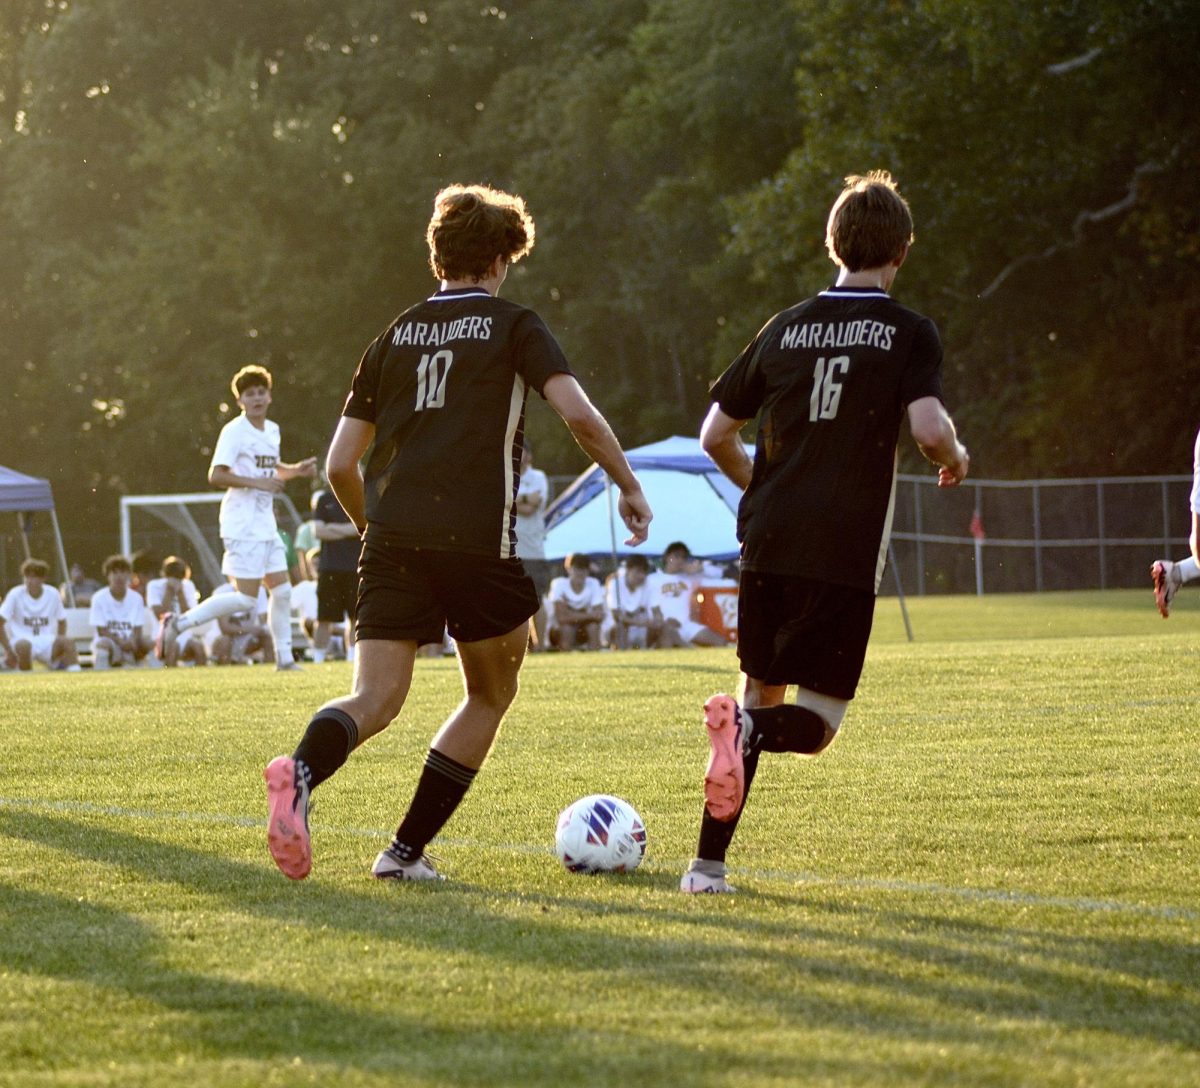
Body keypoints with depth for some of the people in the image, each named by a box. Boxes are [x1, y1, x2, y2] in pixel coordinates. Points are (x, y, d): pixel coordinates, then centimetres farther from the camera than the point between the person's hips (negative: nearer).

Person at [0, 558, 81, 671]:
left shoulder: (53, 595, 2)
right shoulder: (15, 595, -7)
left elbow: (62, 621, 15)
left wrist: (60, 645, 1)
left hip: (46, 642, 3)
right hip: (21, 640, -3)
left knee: (68, 642, -27)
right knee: (24, 646, -38)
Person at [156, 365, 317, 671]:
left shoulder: (272, 430, 14)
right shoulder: (234, 431, -12)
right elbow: (215, 475, -19)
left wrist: (295, 470, 14)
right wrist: (256, 482, -23)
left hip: (265, 523, 8)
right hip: (243, 525, -8)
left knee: (281, 589, 8)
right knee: (246, 598, -12)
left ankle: (284, 658, 15)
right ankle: (179, 622, -5)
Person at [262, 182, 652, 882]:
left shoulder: (395, 336, 18)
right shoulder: (512, 326, 7)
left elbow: (341, 465, 17)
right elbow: (579, 414, -8)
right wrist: (630, 488, 5)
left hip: (394, 539, 3)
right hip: (477, 539, -3)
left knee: (376, 699, -3)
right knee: (492, 693, 16)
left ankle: (304, 771, -37)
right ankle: (407, 850, 9)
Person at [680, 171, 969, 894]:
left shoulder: (786, 328, 12)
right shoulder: (909, 333, 0)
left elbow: (716, 436, 14)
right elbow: (930, 429, -15)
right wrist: (957, 460, 8)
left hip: (768, 542, 4)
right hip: (846, 555, -4)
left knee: (761, 695, 17)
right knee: (816, 719, 3)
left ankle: (709, 864, 12)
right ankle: (747, 729, -31)